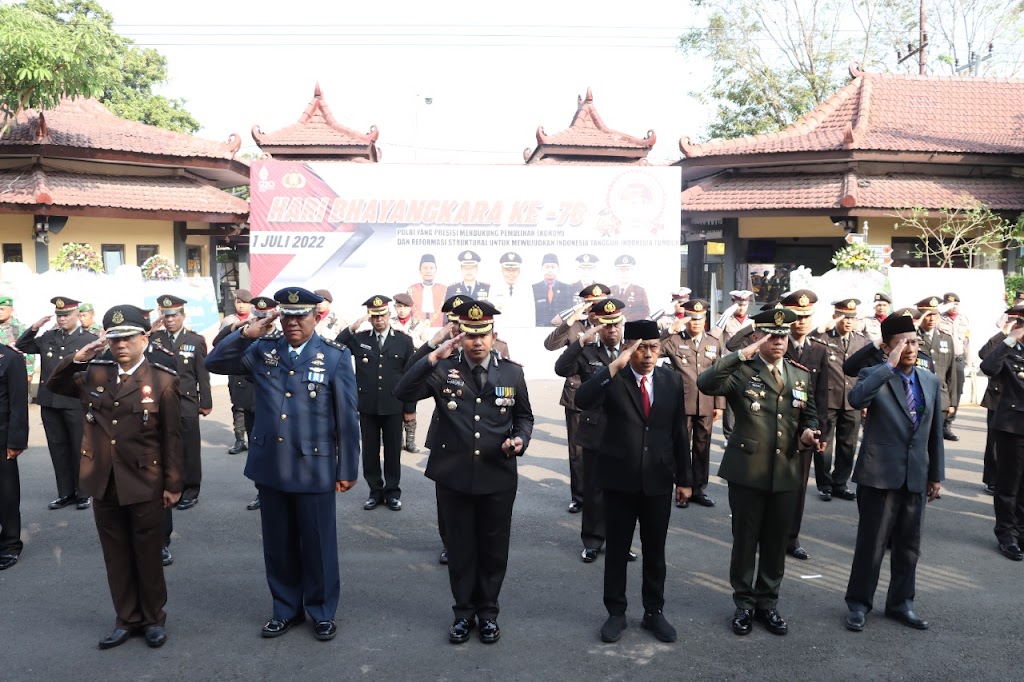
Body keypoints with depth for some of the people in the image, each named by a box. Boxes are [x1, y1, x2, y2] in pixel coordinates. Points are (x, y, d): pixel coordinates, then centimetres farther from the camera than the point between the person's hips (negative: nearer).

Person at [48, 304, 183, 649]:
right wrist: (76, 359, -7)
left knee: (148, 555, 10)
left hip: (145, 485, -4)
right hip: (104, 484, 4)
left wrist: (173, 484, -8)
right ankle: (127, 618, 30)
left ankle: (153, 618, 28)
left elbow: (172, 437, -8)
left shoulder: (162, 380, -9)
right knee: (116, 556, 15)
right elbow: (54, 385, 12)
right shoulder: (94, 374, 3)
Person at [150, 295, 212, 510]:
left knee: (189, 450, 5)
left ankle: (190, 492, 16)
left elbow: (203, 375, 1)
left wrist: (206, 403, -1)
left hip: (186, 405, -2)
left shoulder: (196, 341, 1)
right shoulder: (154, 338, 6)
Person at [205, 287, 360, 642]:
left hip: (314, 469, -3)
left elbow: (347, 417, -6)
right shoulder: (263, 349, 4)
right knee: (278, 546, 17)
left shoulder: (336, 355, -7)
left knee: (318, 545, 10)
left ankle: (322, 612, 29)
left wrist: (348, 469, -5)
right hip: (269, 466, 4)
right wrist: (247, 333, -11)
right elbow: (215, 362, 3)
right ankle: (286, 609, 35)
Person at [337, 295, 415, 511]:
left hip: (393, 406, -1)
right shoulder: (358, 339, 4)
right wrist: (352, 327, -17)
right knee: (370, 451, 9)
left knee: (393, 451, 8)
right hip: (367, 406, 1)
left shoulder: (404, 340, 1)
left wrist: (410, 407, -1)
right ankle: (375, 491, 21)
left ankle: (392, 492, 20)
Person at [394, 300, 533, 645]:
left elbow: (524, 416, 10)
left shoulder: (511, 372, 1)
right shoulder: (443, 370, -4)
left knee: (494, 548, 13)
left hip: (498, 477, 1)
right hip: (453, 476, -1)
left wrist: (520, 439, -11)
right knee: (460, 548, 13)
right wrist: (434, 357, -24)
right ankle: (464, 611, 31)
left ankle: (488, 611, 32)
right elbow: (402, 392, -17)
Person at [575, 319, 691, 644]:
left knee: (655, 551, 14)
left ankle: (654, 612, 30)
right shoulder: (612, 379, -8)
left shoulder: (672, 380, 2)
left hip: (658, 480, 2)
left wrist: (683, 478, 7)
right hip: (619, 479, -2)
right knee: (617, 551, 11)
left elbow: (679, 432, 7)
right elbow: (582, 400, -28)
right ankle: (616, 613, 26)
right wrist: (616, 365, -29)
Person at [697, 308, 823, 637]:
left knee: (776, 543, 14)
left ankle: (768, 603, 30)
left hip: (787, 473, 4)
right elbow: (705, 383, -26)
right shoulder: (742, 372, -7)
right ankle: (744, 603, 25)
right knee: (745, 541, 9)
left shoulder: (801, 375, 9)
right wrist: (742, 354, -30)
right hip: (747, 471, -4)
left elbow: (810, 415, 16)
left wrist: (808, 432, -6)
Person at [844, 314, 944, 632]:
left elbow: (935, 432, 13)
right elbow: (856, 399, -31)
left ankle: (901, 603, 30)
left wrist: (936, 474, 13)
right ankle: (858, 603, 19)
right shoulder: (873, 376, -7)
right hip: (880, 474, -5)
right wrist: (890, 364, -26)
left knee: (909, 545, 14)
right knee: (871, 543, 3)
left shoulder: (931, 382, 8)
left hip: (916, 476, 5)